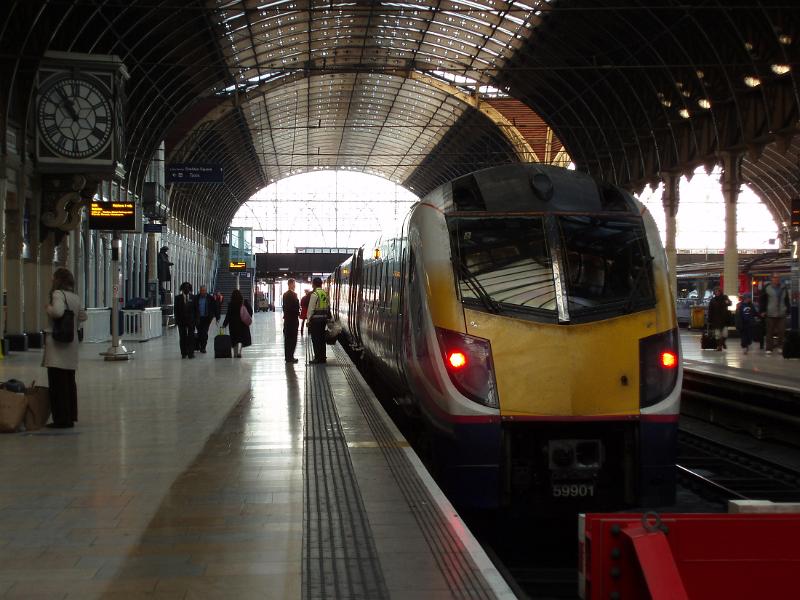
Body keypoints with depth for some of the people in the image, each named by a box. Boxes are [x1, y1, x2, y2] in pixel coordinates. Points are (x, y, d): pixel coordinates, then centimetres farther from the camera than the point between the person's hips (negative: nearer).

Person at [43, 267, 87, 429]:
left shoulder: (58, 294, -10)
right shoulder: (75, 297, 12)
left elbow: (58, 312, -26)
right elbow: (83, 316, 19)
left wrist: (48, 308, -8)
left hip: (57, 342, -8)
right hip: (72, 341, 8)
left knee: (57, 383, -4)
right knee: (69, 382, 13)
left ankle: (61, 418, -4)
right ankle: (70, 416, 18)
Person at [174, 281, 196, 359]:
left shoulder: (193, 298, 6)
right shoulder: (178, 298, 4)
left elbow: (196, 309, 5)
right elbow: (176, 310, 2)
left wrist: (195, 320, -2)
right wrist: (177, 320, -6)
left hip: (191, 320, 0)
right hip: (181, 320, 0)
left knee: (191, 337, -3)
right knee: (183, 337, 4)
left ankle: (191, 353, -1)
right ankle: (183, 353, 11)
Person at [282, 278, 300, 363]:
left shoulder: (285, 294, 12)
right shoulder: (293, 294, -17)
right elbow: (295, 306, -21)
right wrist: (298, 314, -7)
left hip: (287, 318, 9)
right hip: (293, 318, -9)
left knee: (287, 338, 13)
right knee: (292, 339, -4)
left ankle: (287, 356, 18)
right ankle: (290, 357, -3)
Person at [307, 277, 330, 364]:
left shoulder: (314, 294, -12)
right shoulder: (325, 293, 8)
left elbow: (311, 308, -12)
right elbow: (328, 307, 11)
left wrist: (309, 320, -6)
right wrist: (328, 317, 16)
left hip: (315, 318, -7)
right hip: (324, 318, 7)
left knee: (316, 338, -1)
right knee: (322, 338, 14)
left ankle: (318, 358, 0)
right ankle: (323, 357, 20)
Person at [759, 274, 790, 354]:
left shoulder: (783, 288, 12)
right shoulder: (767, 288, 0)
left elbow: (787, 300, 20)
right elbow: (761, 300, 1)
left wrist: (787, 310, 12)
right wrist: (762, 311, -4)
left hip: (782, 314, 3)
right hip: (770, 314, -3)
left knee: (781, 331, 0)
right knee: (770, 332, 2)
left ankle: (780, 347, 12)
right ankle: (769, 348, 8)